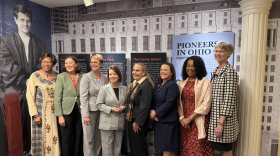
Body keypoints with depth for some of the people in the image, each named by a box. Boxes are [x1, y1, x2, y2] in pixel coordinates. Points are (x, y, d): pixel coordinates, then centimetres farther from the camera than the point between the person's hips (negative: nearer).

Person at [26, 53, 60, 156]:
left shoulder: (57, 76, 5)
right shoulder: (35, 76, -3)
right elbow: (30, 97, -5)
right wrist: (35, 115, -10)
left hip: (54, 112, 3)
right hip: (41, 113, -2)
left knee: (55, 137, 8)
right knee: (41, 137, 4)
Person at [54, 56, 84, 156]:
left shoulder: (82, 77, 3)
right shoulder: (61, 77, -2)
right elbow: (57, 97, -4)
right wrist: (60, 116, -9)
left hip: (80, 111, 2)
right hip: (66, 111, -2)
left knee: (79, 138, 11)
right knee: (66, 138, 7)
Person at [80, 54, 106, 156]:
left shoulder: (104, 78, 8)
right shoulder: (86, 77, -6)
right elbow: (83, 97, -11)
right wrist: (86, 115, -15)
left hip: (101, 111, 5)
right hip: (90, 110, -4)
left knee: (99, 138, 12)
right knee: (89, 138, 2)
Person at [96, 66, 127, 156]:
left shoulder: (124, 89, 7)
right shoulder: (104, 89, -4)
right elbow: (99, 104, -4)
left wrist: (124, 107, -6)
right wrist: (111, 109, -15)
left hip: (120, 122, 3)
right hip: (107, 122, -3)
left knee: (118, 146, 13)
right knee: (107, 147, 2)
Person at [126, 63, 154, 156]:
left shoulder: (146, 84, -17)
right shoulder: (133, 84, 11)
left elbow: (145, 105, -21)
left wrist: (138, 122, -20)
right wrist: (128, 116, 13)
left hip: (139, 121, -8)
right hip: (131, 119, 9)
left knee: (139, 147, 4)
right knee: (132, 145, 18)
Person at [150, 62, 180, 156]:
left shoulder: (172, 85, -11)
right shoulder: (158, 85, 13)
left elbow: (169, 103, -19)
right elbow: (153, 101, 12)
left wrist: (156, 112, -12)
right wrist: (152, 111, -5)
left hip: (168, 121, -7)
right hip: (158, 120, 8)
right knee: (163, 148, 15)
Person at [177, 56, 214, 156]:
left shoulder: (205, 82, -4)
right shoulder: (182, 83, 10)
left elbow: (206, 104, -11)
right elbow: (178, 102, 7)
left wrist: (190, 118, -12)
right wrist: (181, 118, -7)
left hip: (198, 120, -4)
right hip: (184, 121, 4)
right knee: (185, 148, 9)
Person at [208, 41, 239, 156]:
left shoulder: (230, 71, -12)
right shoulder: (215, 72, 13)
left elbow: (229, 100, -18)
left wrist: (220, 123, -20)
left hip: (224, 120, -8)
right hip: (214, 117, 8)